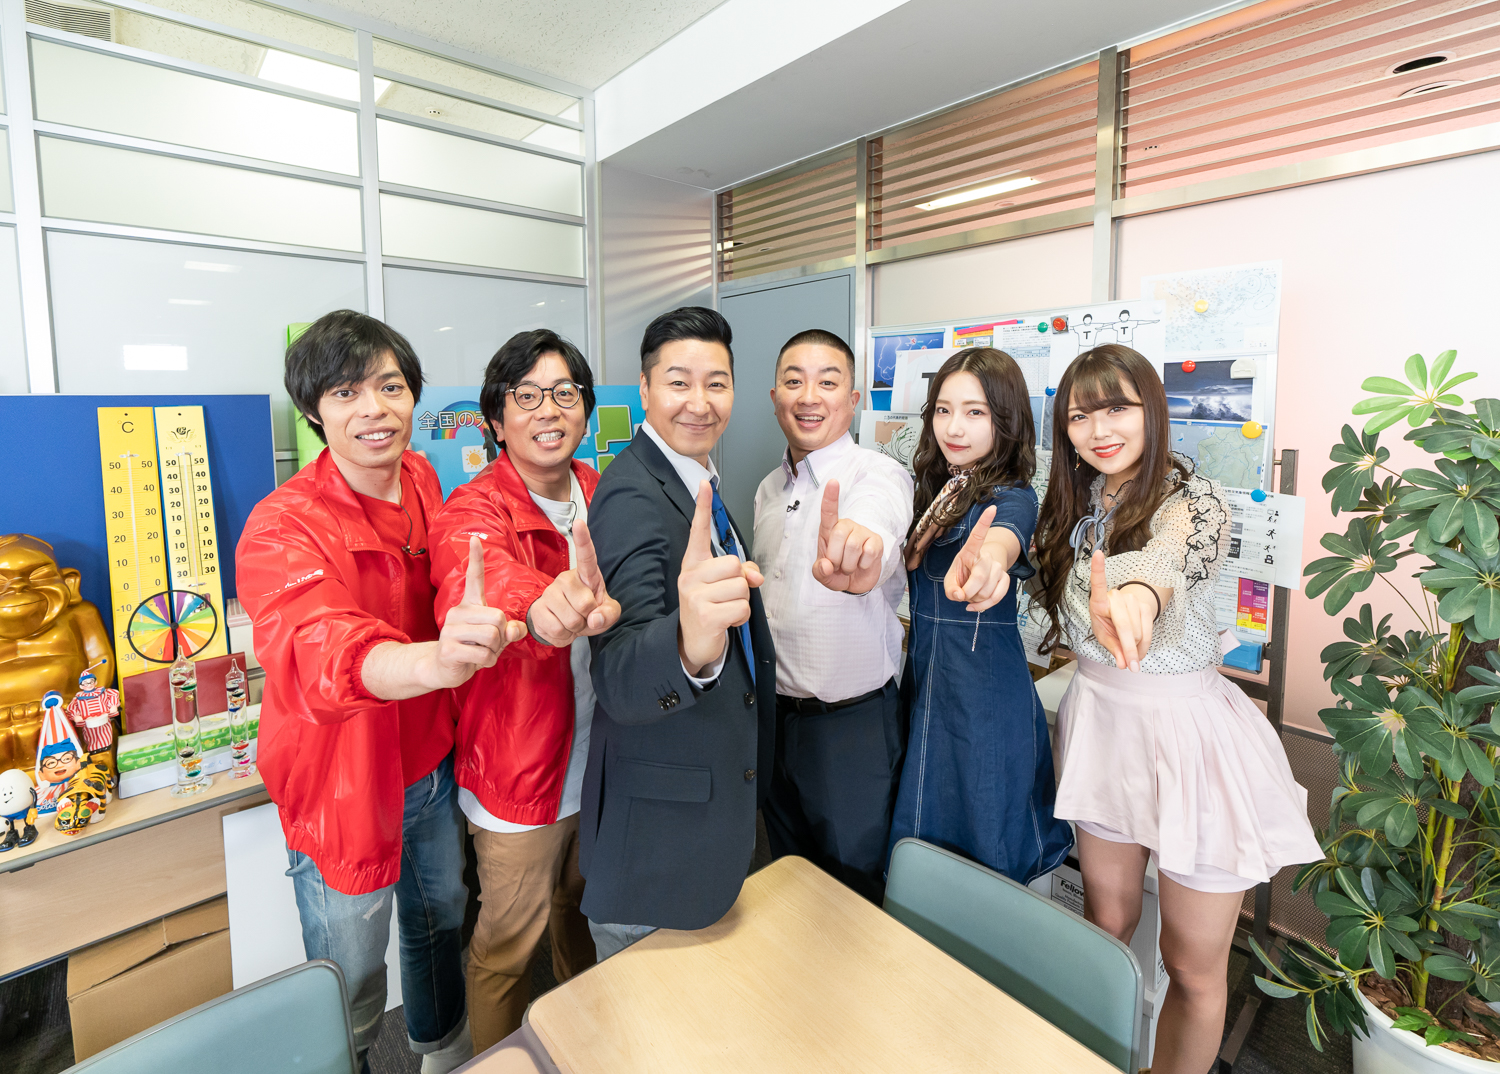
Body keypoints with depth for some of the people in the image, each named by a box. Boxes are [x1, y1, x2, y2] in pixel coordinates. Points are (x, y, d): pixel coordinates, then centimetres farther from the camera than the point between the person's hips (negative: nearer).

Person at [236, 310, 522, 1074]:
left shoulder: (422, 481, -5)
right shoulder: (283, 527, -24)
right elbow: (318, 648, -45)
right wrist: (435, 660, -64)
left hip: (431, 762, 6)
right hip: (342, 786, -6)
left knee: (440, 923, 28)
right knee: (352, 992, 12)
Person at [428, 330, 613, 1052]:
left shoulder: (602, 496, -2)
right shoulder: (473, 511, -18)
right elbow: (471, 584, -42)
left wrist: (593, 606, -16)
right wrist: (541, 605, -63)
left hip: (600, 756, 6)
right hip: (518, 771, -5)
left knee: (582, 908, 28)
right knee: (506, 946, 14)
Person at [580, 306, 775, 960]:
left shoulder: (697, 484, 6)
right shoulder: (633, 496, -25)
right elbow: (618, 680, -39)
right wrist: (689, 647, -56)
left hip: (717, 797, 9)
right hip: (661, 814, -9)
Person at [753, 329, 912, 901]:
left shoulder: (878, 475, -16)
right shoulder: (769, 489, 6)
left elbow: (878, 520, -41)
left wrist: (858, 556, -64)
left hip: (853, 723, -6)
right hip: (775, 715, 6)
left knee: (855, 892, 13)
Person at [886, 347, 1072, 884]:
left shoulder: (1011, 499, -16)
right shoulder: (935, 489, 6)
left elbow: (1005, 537, -42)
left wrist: (985, 561, -64)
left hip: (984, 693, -7)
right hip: (923, 678, 7)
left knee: (978, 850, 10)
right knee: (920, 841, 22)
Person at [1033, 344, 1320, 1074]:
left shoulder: (1193, 500, -17)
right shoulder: (1073, 509, 4)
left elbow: (1175, 554, -41)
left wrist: (1139, 590, -64)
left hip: (1186, 735, -5)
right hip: (1100, 722, 5)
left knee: (1193, 966, 9)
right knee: (1105, 926, 20)